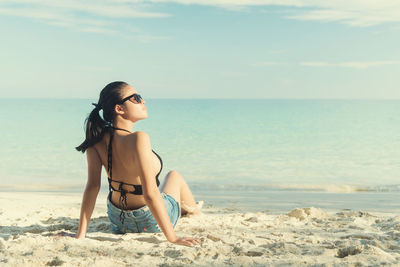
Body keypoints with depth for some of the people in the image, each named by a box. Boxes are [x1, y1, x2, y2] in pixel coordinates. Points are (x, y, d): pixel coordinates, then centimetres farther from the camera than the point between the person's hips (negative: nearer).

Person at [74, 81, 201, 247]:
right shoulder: (138, 139, -33)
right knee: (174, 176, 26)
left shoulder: (98, 141, -14)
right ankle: (196, 214, 55)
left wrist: (81, 234, -9)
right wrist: (173, 238, -30)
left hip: (118, 223, 5)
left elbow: (92, 186, -13)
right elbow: (150, 194, -35)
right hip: (151, 224, -5)